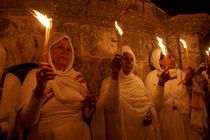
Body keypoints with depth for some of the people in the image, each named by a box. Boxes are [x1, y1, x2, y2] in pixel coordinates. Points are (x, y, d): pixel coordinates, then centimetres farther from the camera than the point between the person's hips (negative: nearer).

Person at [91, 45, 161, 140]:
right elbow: (109, 107, -29)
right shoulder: (108, 82, -11)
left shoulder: (138, 81, 4)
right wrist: (114, 75, -36)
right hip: (121, 131, -4)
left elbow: (147, 103, 11)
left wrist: (151, 114, -11)